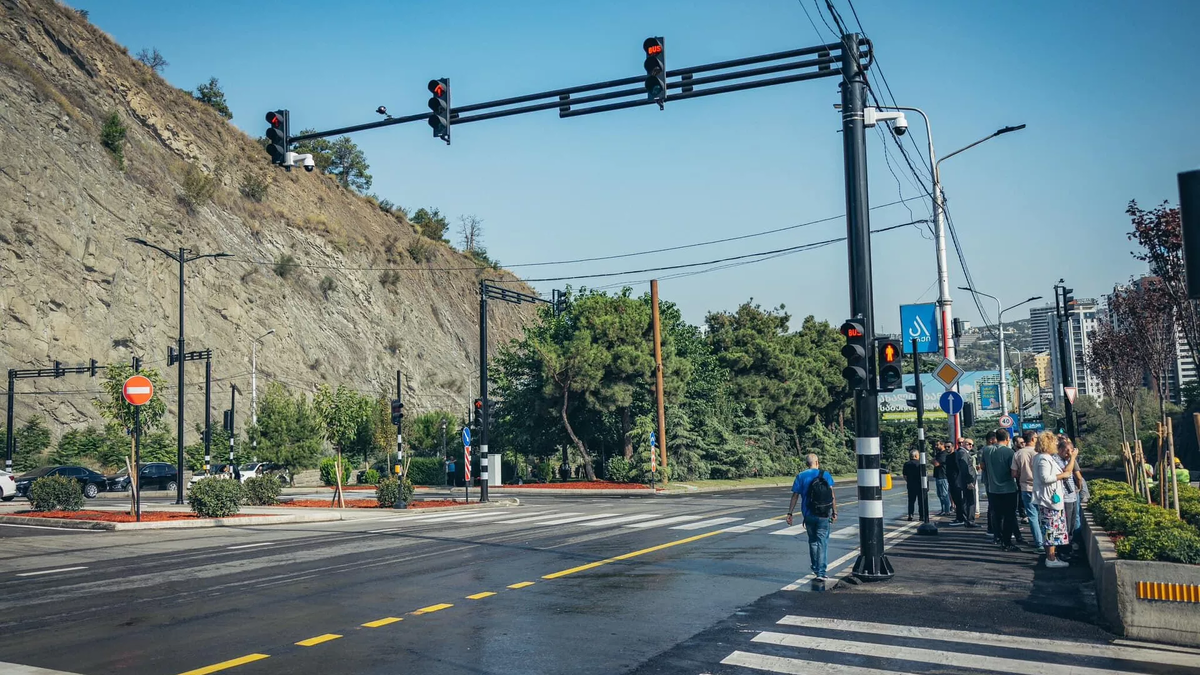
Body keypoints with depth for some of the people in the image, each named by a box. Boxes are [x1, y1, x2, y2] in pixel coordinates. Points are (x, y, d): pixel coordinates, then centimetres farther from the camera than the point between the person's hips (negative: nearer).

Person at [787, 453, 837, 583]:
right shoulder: (826, 475, 0)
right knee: (822, 543, 0)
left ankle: (815, 568, 27)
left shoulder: (800, 476, 1)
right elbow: (832, 496, -3)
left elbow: (795, 496, -2)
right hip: (824, 516, -1)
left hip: (808, 515, 1)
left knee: (813, 541, 19)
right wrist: (835, 512, 2)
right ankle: (821, 573, -7)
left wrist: (790, 513, 1)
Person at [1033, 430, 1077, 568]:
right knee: (1051, 530, -7)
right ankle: (1051, 559, -3)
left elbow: (1067, 471, 24)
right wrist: (1062, 475, -14)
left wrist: (1072, 457, 19)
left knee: (1053, 530, 14)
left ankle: (1051, 557, 20)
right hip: (1048, 500, -11)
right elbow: (1045, 478, -24)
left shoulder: (1050, 458, 18)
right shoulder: (1043, 459, -16)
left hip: (1053, 499, 11)